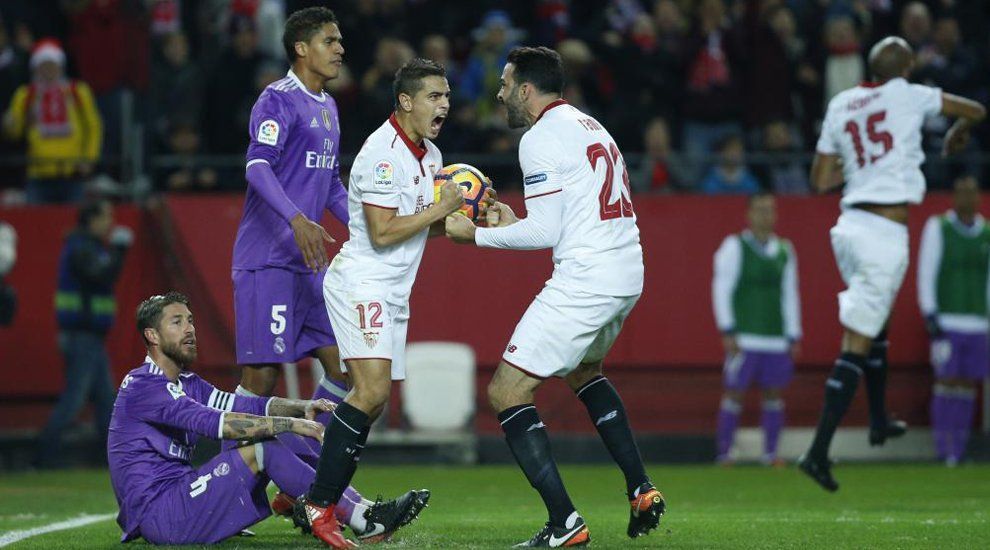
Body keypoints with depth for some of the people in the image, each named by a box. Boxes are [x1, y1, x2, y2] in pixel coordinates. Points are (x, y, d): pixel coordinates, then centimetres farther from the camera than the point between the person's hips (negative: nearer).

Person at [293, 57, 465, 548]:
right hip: (361, 282, -10)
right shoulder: (382, 153, -17)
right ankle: (318, 507, -20)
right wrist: (439, 209, -14)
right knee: (373, 388, -22)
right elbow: (383, 233, -21)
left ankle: (310, 500, 10)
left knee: (373, 400, 6)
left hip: (393, 293, 10)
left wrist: (460, 213, 5)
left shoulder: (430, 155, 14)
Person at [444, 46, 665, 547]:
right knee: (583, 370, 35)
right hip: (627, 274, 10)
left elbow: (546, 233, -14)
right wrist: (515, 223, 23)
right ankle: (641, 491, 28)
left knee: (505, 392, -4)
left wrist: (477, 234, -4)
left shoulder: (540, 138, -10)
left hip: (582, 281, -10)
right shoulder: (589, 128, 18)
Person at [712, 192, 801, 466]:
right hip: (744, 337, -4)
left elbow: (790, 294, 17)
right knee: (735, 392, -4)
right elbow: (721, 289, -1)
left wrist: (794, 336, 13)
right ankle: (723, 452, 0)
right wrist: (728, 330, -7)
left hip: (777, 338, 4)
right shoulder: (735, 246, 2)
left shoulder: (784, 250, 13)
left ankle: (770, 452, 9)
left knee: (774, 392, 3)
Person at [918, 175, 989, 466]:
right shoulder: (938, 228, -1)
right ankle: (944, 448, -3)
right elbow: (926, 275, -3)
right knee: (947, 381, -7)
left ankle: (958, 449, 6)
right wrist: (931, 319, -9)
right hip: (946, 322, -4)